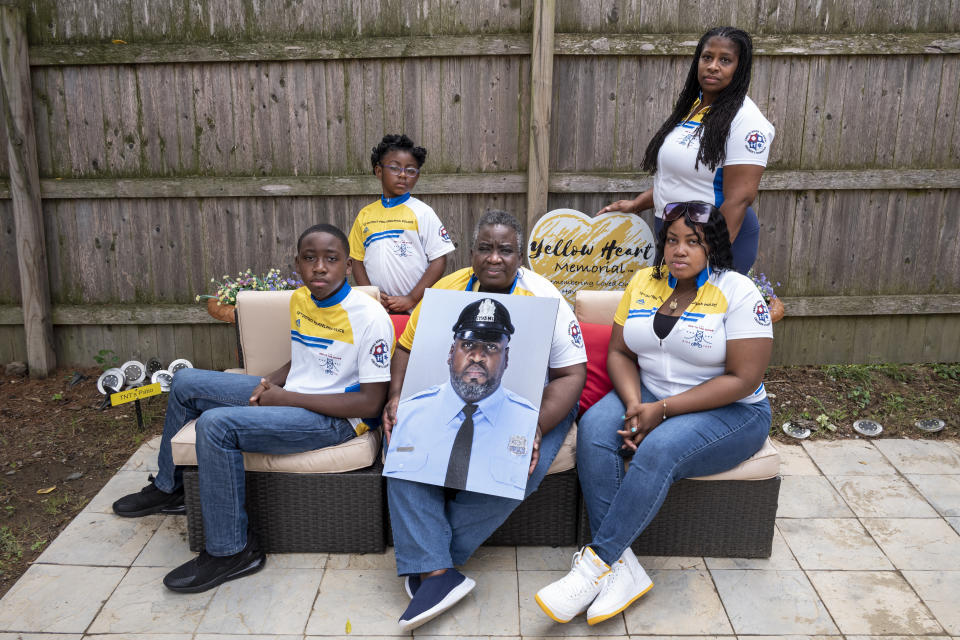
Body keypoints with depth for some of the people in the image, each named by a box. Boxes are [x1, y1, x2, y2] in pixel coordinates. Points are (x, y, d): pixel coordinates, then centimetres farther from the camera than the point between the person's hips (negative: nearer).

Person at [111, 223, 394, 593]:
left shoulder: (370, 318, -20)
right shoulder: (299, 300, 5)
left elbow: (371, 403, -22)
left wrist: (287, 398, -20)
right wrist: (271, 383, -2)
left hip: (334, 419, -9)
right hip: (290, 397, 9)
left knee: (216, 424, -27)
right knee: (186, 382, 11)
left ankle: (232, 551, -11)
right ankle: (169, 486, 33)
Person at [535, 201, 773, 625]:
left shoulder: (738, 293, -10)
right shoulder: (644, 282, 6)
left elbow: (744, 379, -16)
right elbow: (619, 352, 6)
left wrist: (662, 410, -21)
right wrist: (635, 404, -15)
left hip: (729, 411, -4)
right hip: (649, 397, 5)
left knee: (659, 449, -35)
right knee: (593, 428, -25)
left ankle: (596, 563, -26)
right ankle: (621, 567, -27)